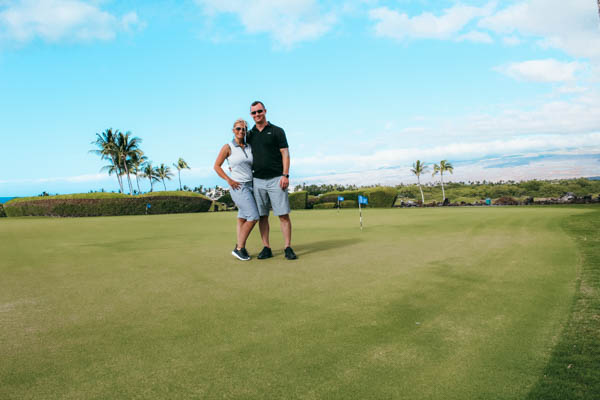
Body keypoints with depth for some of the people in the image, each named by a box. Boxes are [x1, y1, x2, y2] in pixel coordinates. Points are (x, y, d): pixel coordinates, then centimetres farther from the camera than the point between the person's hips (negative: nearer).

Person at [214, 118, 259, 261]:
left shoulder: (249, 147, 10)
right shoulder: (228, 147, -4)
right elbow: (217, 166, 0)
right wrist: (228, 180, -10)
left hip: (250, 185, 6)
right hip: (238, 186, -6)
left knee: (243, 218, 9)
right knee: (253, 217, -13)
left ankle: (240, 248, 16)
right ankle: (239, 248, -1)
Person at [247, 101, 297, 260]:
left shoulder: (277, 131, 4)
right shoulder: (250, 134, 14)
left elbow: (285, 154, -1)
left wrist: (285, 175, -11)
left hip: (276, 179, -3)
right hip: (258, 180, 4)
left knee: (283, 214, -6)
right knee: (262, 216, 4)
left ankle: (288, 248, 0)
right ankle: (266, 248, 11)